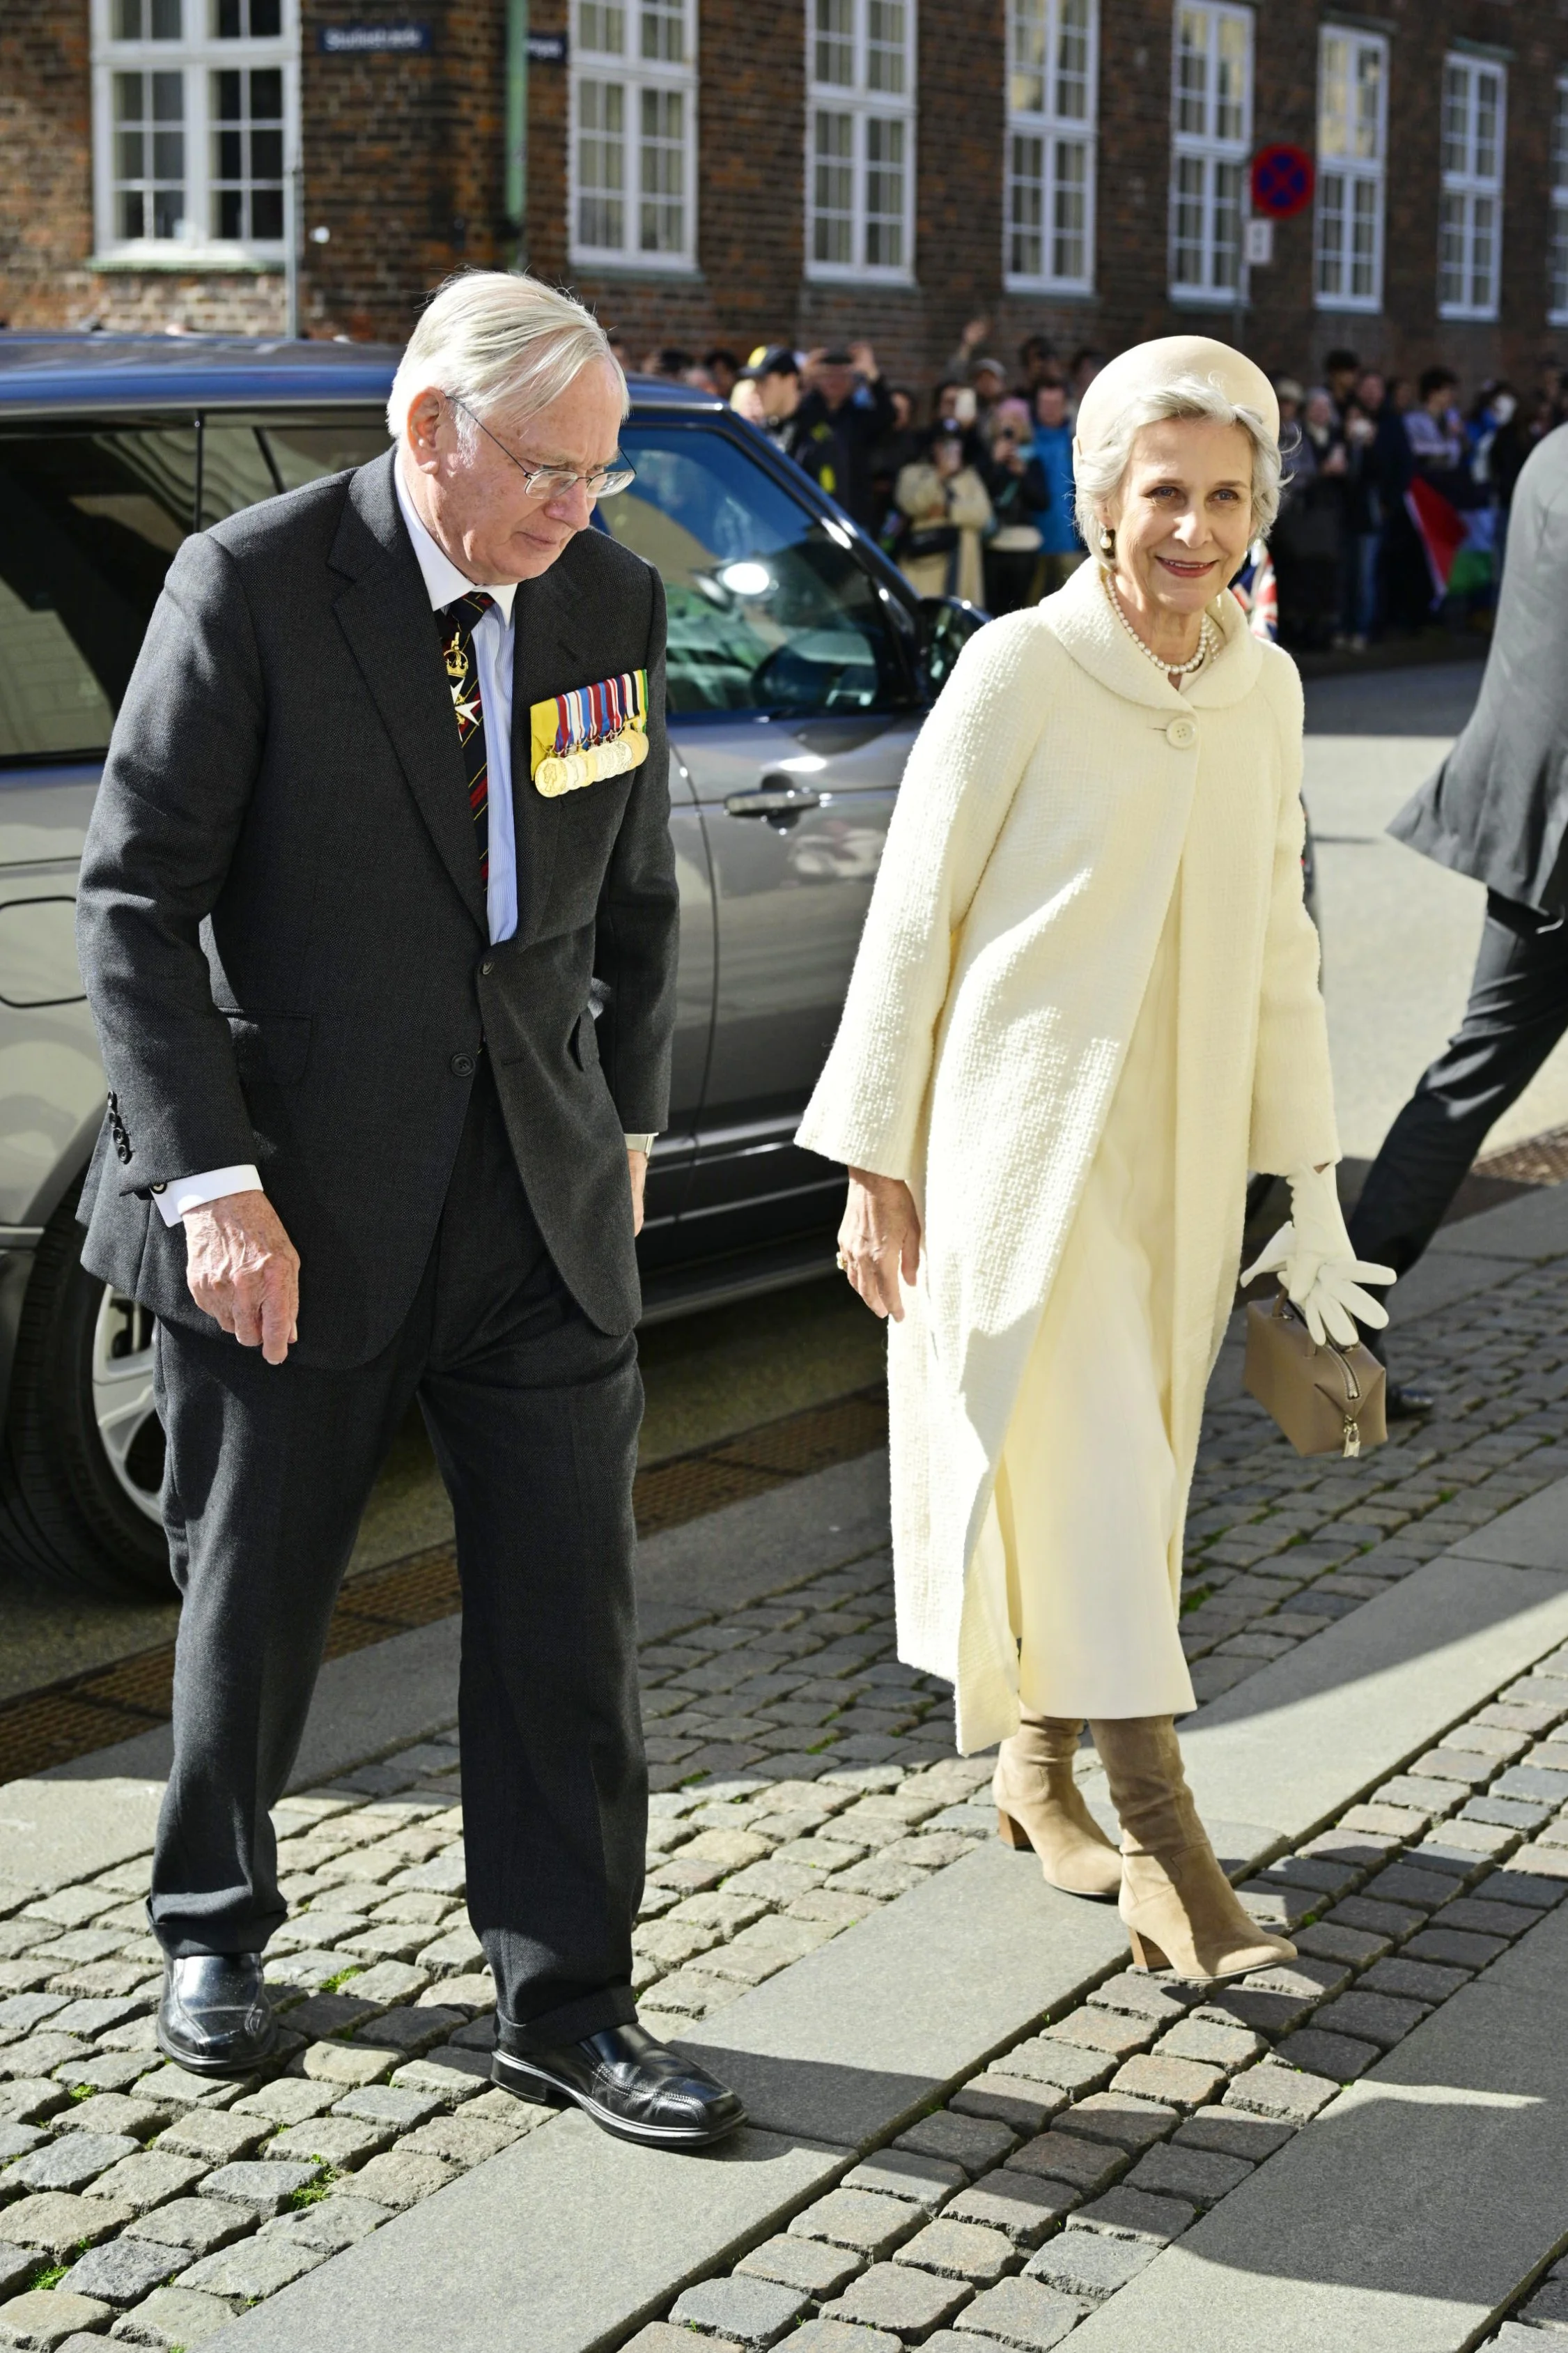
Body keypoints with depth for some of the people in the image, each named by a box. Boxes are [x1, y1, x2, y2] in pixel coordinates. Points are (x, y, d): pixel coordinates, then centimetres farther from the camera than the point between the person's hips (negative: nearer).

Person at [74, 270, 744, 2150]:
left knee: (569, 1602, 3)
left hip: (540, 1188, 4)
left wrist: (627, 1118, 16)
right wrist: (211, 1183, -18)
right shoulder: (252, 585, -11)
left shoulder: (608, 600, 3)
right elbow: (137, 901, -12)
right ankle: (213, 1930, 36)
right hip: (298, 1190, -3)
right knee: (253, 1593, 13)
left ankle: (565, 2002, 16)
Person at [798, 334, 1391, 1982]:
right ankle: (1162, 1846, -5)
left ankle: (1036, 1769, 31)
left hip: (1177, 1148, 6)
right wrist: (874, 1164, -9)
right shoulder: (1020, 670, -11)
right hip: (1021, 1140, -6)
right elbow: (912, 918, -8)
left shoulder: (1264, 688, 5)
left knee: (1119, 1475, 14)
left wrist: (1309, 1179, 12)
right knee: (1083, 1472, -8)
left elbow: (1276, 940, 12)